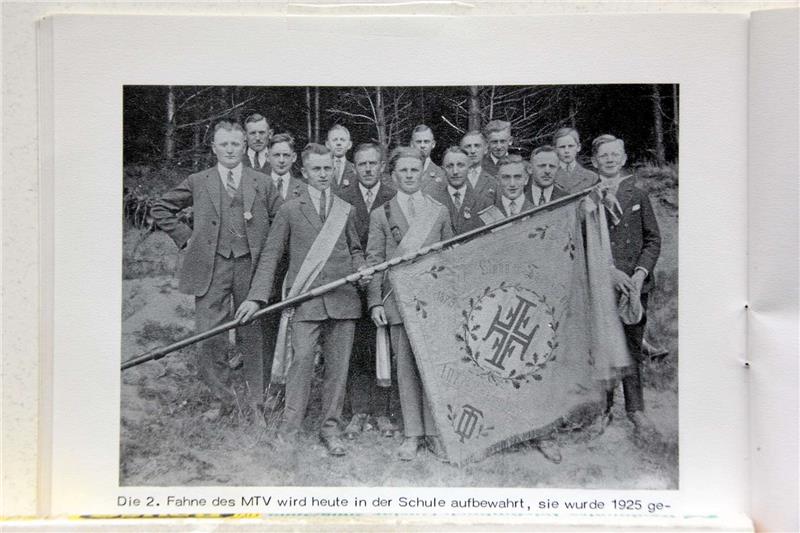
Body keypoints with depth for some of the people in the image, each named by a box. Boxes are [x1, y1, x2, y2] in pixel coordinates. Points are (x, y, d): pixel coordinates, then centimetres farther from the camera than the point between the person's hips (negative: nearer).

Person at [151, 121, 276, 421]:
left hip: (250, 265, 0)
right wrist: (185, 236, 5)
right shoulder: (198, 183, 8)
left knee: (252, 336, 7)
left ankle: (256, 401, 20)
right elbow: (160, 210, 14)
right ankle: (222, 398, 18)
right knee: (210, 338, -1)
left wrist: (267, 259, 0)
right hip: (211, 268, 0)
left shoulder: (262, 184, 8)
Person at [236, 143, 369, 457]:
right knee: (301, 360, -10)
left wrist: (361, 269, 3)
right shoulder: (289, 210, 7)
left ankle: (331, 429, 16)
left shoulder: (346, 210, 15)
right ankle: (289, 428, 4)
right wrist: (256, 297, -3)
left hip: (343, 298, 3)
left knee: (338, 366, 4)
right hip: (305, 299, -2)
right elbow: (271, 255, 5)